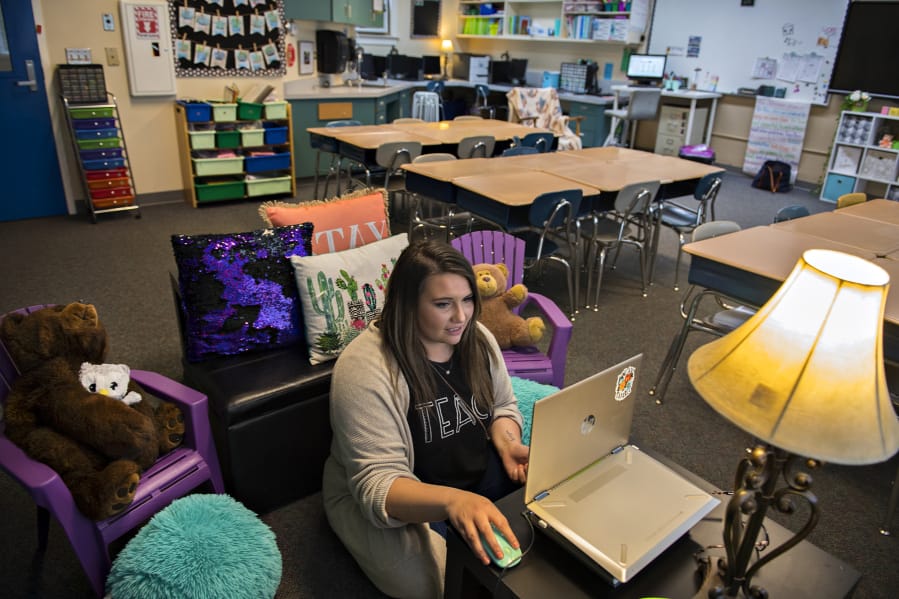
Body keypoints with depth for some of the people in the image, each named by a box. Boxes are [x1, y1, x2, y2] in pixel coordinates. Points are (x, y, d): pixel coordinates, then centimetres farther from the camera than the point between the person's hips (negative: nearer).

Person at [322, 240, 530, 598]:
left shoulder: (477, 338, -7)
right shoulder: (365, 369, -27)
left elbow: (502, 407, 7)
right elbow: (377, 484, -30)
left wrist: (507, 445, -17)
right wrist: (452, 500, -49)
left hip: (477, 474, 6)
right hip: (387, 499, -6)